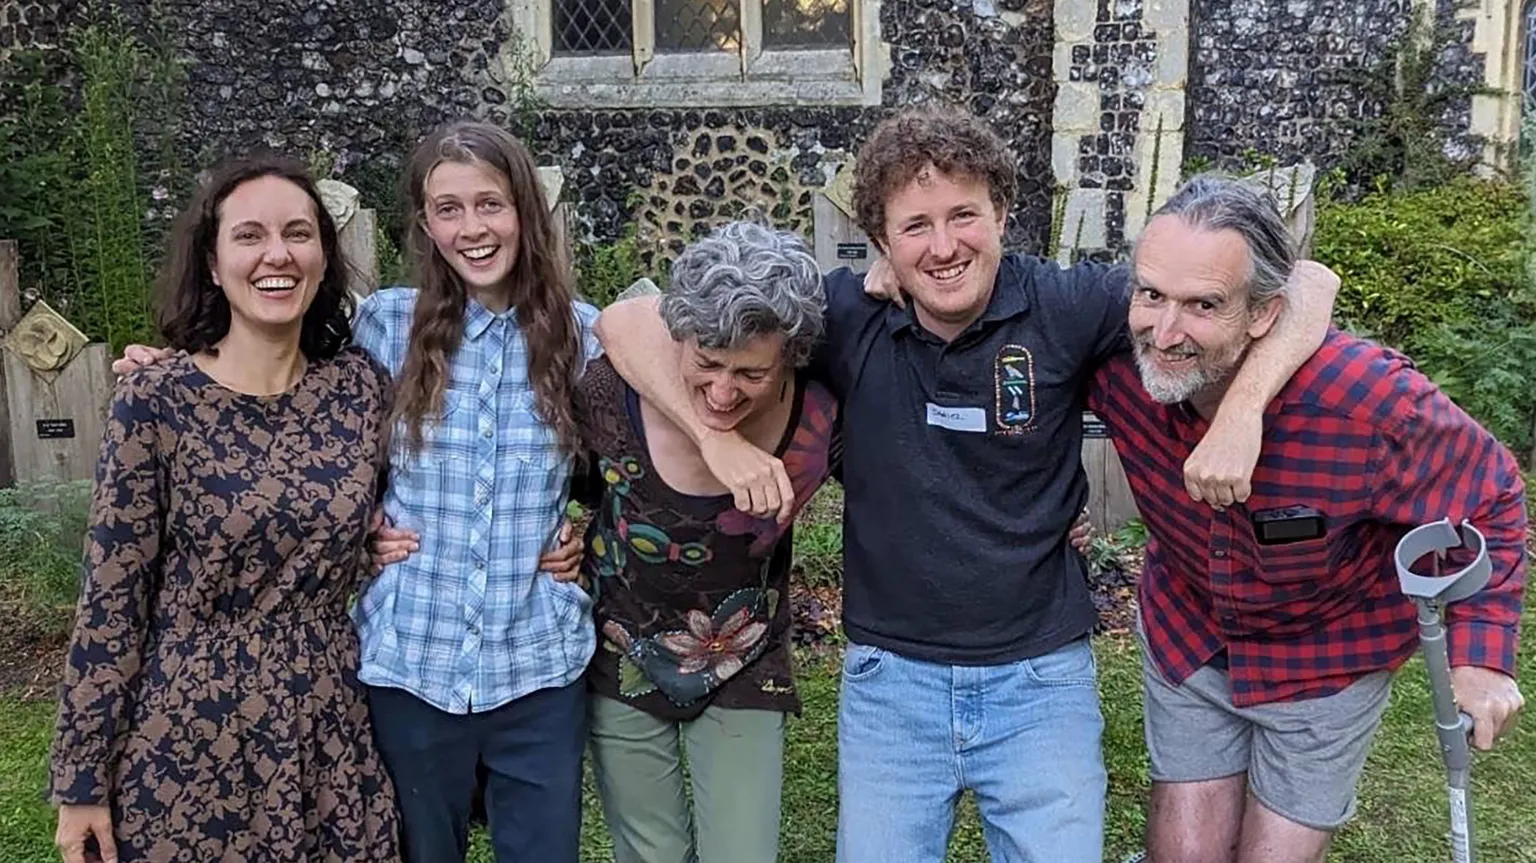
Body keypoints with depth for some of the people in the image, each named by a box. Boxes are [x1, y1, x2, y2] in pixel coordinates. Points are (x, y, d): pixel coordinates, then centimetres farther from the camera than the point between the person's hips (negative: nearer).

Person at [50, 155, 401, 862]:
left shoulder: (363, 386, -2)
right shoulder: (155, 402, -11)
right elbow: (110, 602, -8)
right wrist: (82, 779, -5)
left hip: (332, 739, 3)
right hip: (189, 745, -3)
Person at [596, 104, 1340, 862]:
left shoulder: (1065, 308, -11)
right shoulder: (847, 317, -10)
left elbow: (1303, 287, -11)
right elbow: (628, 322, -8)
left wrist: (1240, 413, -27)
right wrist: (719, 437, -21)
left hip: (1041, 677, 0)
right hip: (888, 677, 1)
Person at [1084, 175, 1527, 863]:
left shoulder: (1373, 401, -35)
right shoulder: (1119, 359, -27)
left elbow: (1487, 495, -15)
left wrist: (1481, 654, -17)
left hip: (1326, 655, -2)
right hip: (1186, 634, 2)